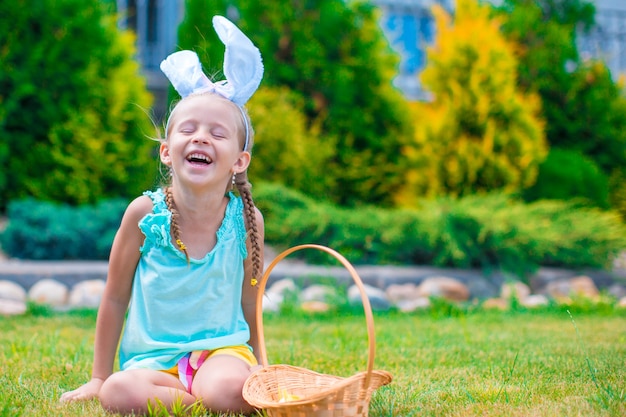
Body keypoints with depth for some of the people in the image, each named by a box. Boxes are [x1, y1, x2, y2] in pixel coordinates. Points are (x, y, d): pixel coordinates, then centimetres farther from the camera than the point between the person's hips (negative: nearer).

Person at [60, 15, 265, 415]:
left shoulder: (246, 219, -6)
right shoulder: (145, 213, -8)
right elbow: (115, 299, 3)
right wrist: (99, 377, 8)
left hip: (221, 347, -1)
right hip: (151, 357, 1)